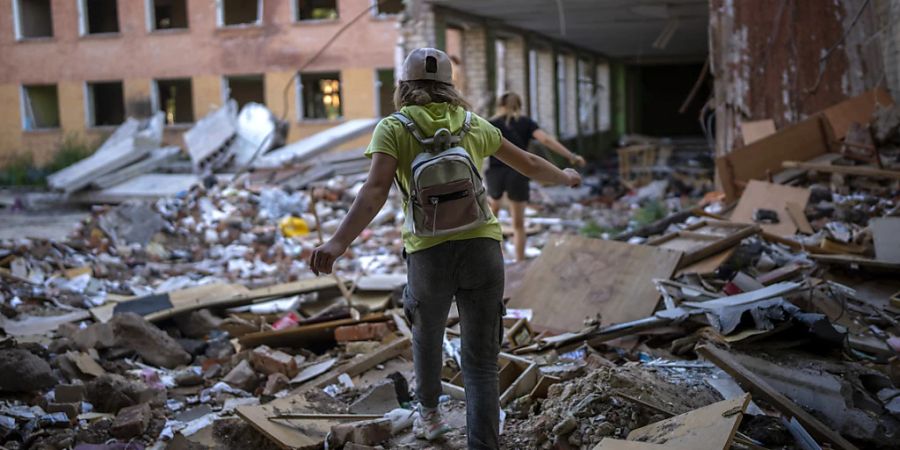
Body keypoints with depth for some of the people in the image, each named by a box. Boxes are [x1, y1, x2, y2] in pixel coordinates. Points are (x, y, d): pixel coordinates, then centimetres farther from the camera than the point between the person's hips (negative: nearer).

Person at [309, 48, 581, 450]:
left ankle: (429, 413, 51)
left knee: (427, 333, 30)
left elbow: (375, 190, -18)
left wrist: (338, 243, -29)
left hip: (430, 255, -1)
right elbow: (529, 164, 24)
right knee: (481, 366, 7)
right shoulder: (473, 125, 12)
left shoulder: (392, 128, 1)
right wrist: (565, 178, 44)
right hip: (482, 251, 1)